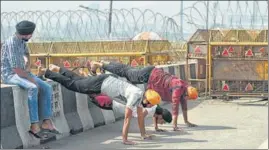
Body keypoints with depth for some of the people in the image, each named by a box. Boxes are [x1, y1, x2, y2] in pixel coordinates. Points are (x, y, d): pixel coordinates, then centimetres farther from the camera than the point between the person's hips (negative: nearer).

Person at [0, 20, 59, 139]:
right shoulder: (11, 43, -24)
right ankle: (34, 126, -31)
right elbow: (16, 69, -27)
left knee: (47, 88, -3)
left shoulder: (22, 41, 5)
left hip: (22, 72, 9)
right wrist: (31, 79, -17)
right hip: (10, 75, -9)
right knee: (33, 88, -34)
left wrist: (28, 65, 14)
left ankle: (46, 123, -4)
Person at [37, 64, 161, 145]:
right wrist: (124, 139, -26)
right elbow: (127, 118, -28)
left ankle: (57, 69, 43)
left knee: (78, 80, 26)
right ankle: (46, 72, 16)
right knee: (71, 84, 6)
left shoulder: (141, 96, -1)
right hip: (101, 83, -7)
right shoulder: (135, 96, -27)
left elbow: (140, 115, 12)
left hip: (108, 81, 7)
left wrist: (143, 134, 15)